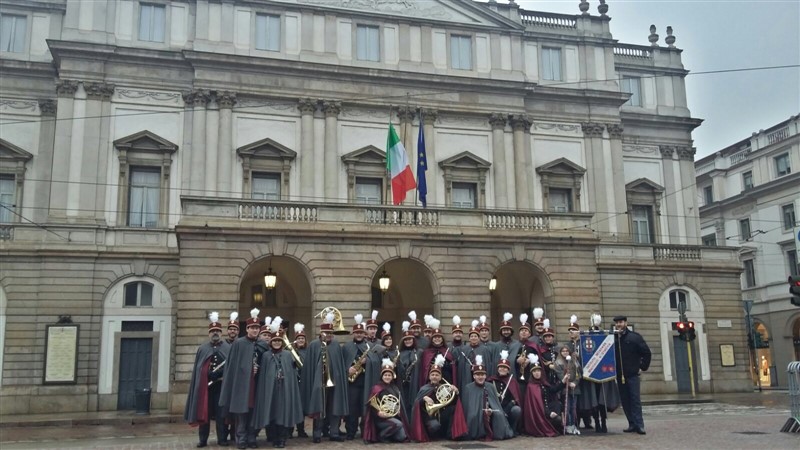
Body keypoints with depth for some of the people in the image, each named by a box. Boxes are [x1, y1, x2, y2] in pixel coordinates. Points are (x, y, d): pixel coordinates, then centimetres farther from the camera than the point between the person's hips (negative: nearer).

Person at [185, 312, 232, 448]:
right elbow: (197, 368, 5)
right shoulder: (202, 349, 12)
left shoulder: (228, 349, 6)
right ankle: (203, 439, 13)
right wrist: (208, 376, -8)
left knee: (221, 413, 2)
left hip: (222, 385, -2)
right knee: (204, 412, 5)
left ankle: (222, 439, 9)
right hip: (205, 385, 2)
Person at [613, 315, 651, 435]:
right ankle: (632, 424, 11)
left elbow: (646, 353, 2)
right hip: (619, 375, 3)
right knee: (625, 401, 5)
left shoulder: (635, 337, -1)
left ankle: (639, 425, -4)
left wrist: (642, 367, -1)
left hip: (632, 374, -3)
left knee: (635, 399, -5)